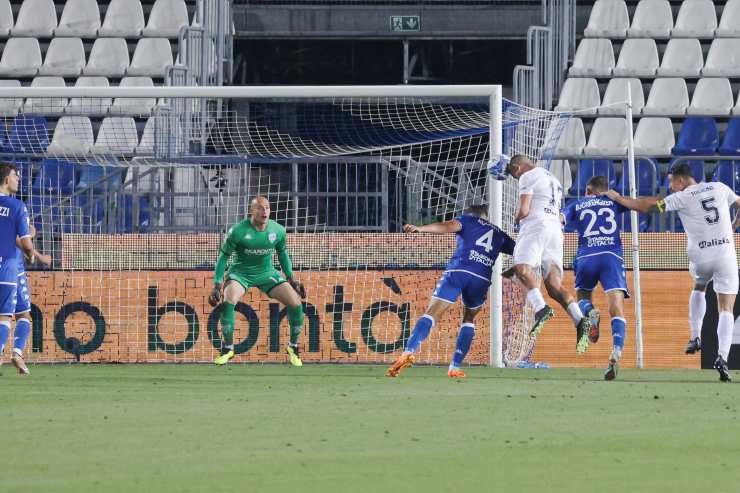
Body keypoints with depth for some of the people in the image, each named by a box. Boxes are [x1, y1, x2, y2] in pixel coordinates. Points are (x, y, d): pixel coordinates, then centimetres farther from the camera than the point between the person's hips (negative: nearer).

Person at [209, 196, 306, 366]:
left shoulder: (278, 231, -7)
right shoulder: (237, 231, -18)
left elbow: (282, 254, 12)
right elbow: (223, 257, -9)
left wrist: (291, 279, 11)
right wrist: (217, 285, -12)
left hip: (266, 273, 3)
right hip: (241, 272, -3)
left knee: (296, 302, -11)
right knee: (229, 300, -32)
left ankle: (293, 347, 12)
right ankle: (228, 348, -16)